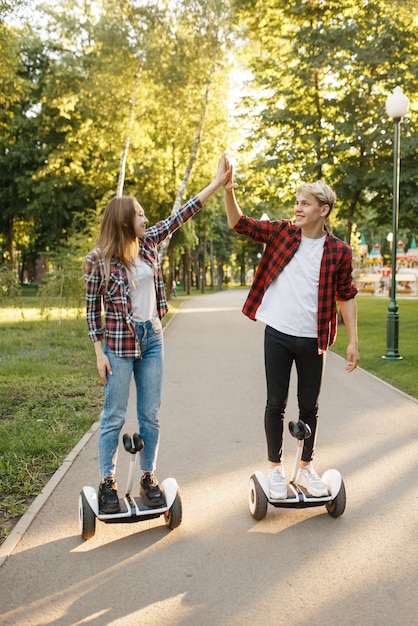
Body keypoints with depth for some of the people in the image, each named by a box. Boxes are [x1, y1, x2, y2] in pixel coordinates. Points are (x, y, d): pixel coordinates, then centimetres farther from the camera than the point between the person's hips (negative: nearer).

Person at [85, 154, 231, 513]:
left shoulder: (148, 242, 3)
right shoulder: (99, 259, -9)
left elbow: (182, 215, 3)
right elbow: (92, 308, -6)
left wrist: (219, 182, 1)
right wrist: (99, 352, -9)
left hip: (152, 338, 5)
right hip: (119, 342, -4)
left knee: (150, 415, 9)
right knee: (114, 417, 4)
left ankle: (148, 478, 22)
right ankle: (108, 482, 17)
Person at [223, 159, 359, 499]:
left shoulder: (339, 251, -3)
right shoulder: (281, 232, 0)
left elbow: (346, 296, 2)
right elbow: (239, 223, 0)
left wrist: (353, 341, -1)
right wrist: (228, 190, -17)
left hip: (312, 340, 0)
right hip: (277, 335, 0)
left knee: (309, 407, 12)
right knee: (276, 404, 8)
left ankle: (306, 467, 30)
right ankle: (276, 468, 23)